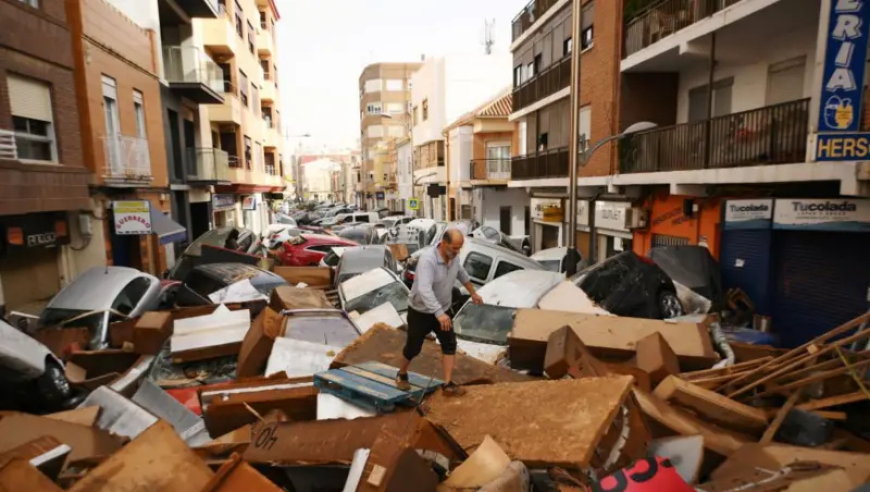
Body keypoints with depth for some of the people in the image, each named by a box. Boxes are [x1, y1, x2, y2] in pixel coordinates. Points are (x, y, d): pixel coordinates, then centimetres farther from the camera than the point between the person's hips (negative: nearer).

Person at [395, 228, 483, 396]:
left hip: (443, 311, 6)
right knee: (413, 348, 10)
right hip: (420, 313, -6)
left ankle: (448, 385, 6)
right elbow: (424, 290, -44)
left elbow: (462, 274, 16)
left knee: (450, 345, -1)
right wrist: (439, 313, -52)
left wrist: (473, 293, 25)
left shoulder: (453, 258, -7)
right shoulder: (427, 260, -32)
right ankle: (402, 375, 36)